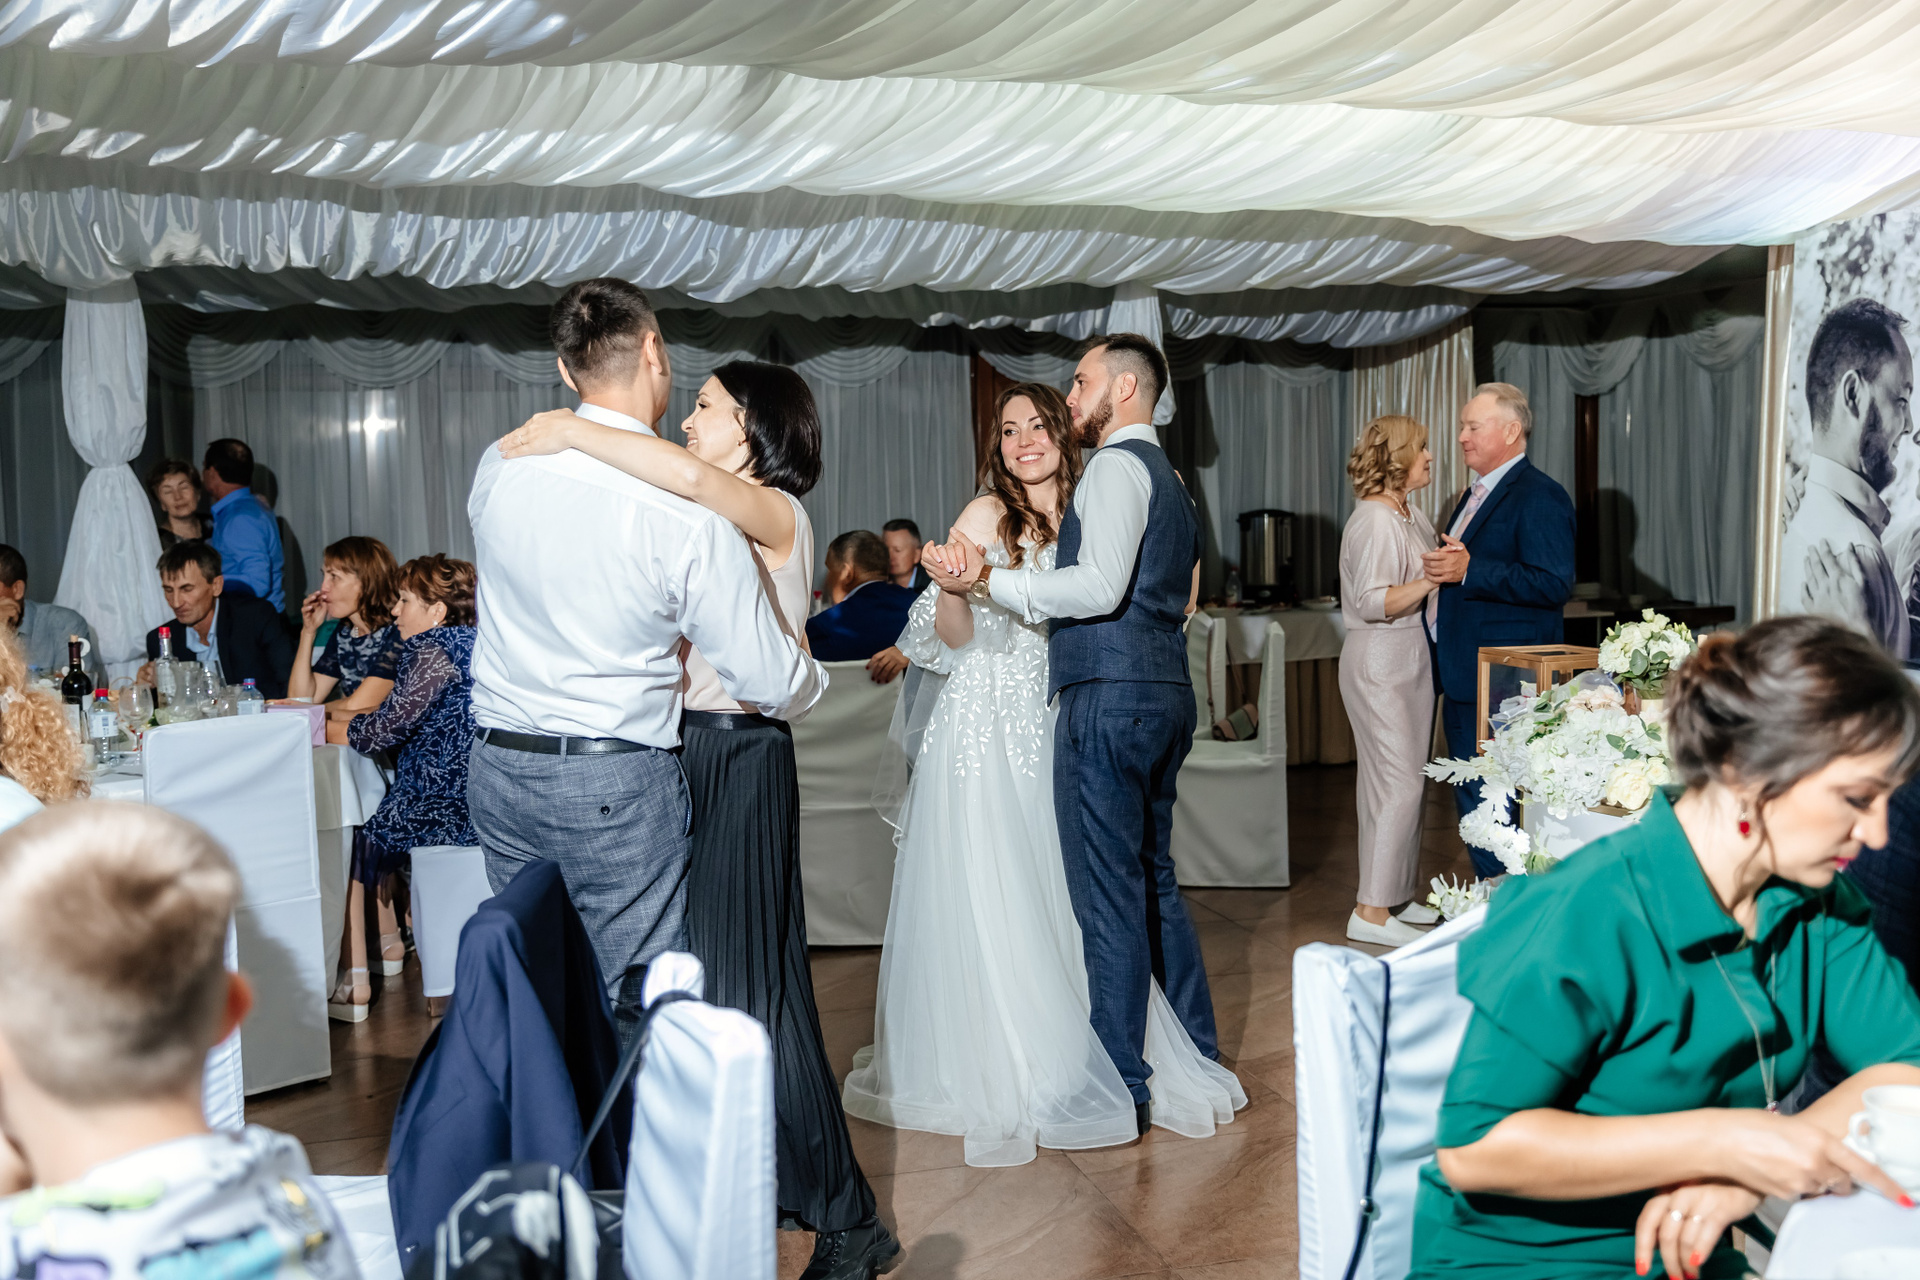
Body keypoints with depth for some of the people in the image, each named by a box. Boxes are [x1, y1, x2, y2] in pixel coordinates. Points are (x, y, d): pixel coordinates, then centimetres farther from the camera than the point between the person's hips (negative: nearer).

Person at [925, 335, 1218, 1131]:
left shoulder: (1116, 467, -8)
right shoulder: (1167, 478, 22)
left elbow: (1100, 587, -21)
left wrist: (989, 581, -19)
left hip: (1111, 698, -10)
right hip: (1165, 692, 10)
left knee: (1108, 894, -5)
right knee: (1154, 881, 17)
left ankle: (1121, 1088, 2)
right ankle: (1196, 1057, 26)